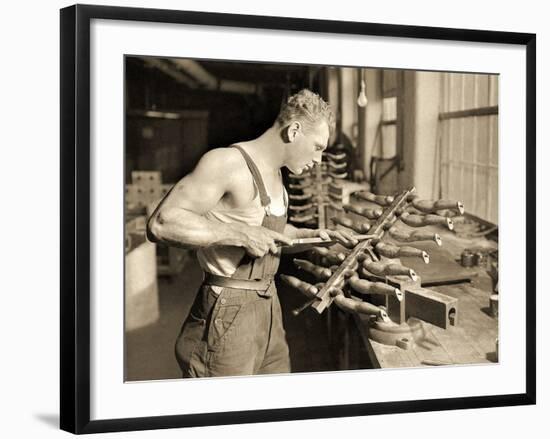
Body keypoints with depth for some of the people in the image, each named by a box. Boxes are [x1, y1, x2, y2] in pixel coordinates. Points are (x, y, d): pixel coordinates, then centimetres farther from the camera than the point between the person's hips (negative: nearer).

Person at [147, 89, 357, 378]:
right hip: (228, 311, -9)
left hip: (268, 305, 9)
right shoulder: (228, 162, -15)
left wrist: (313, 234, 16)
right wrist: (241, 234, -26)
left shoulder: (274, 174, 14)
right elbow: (161, 224, -23)